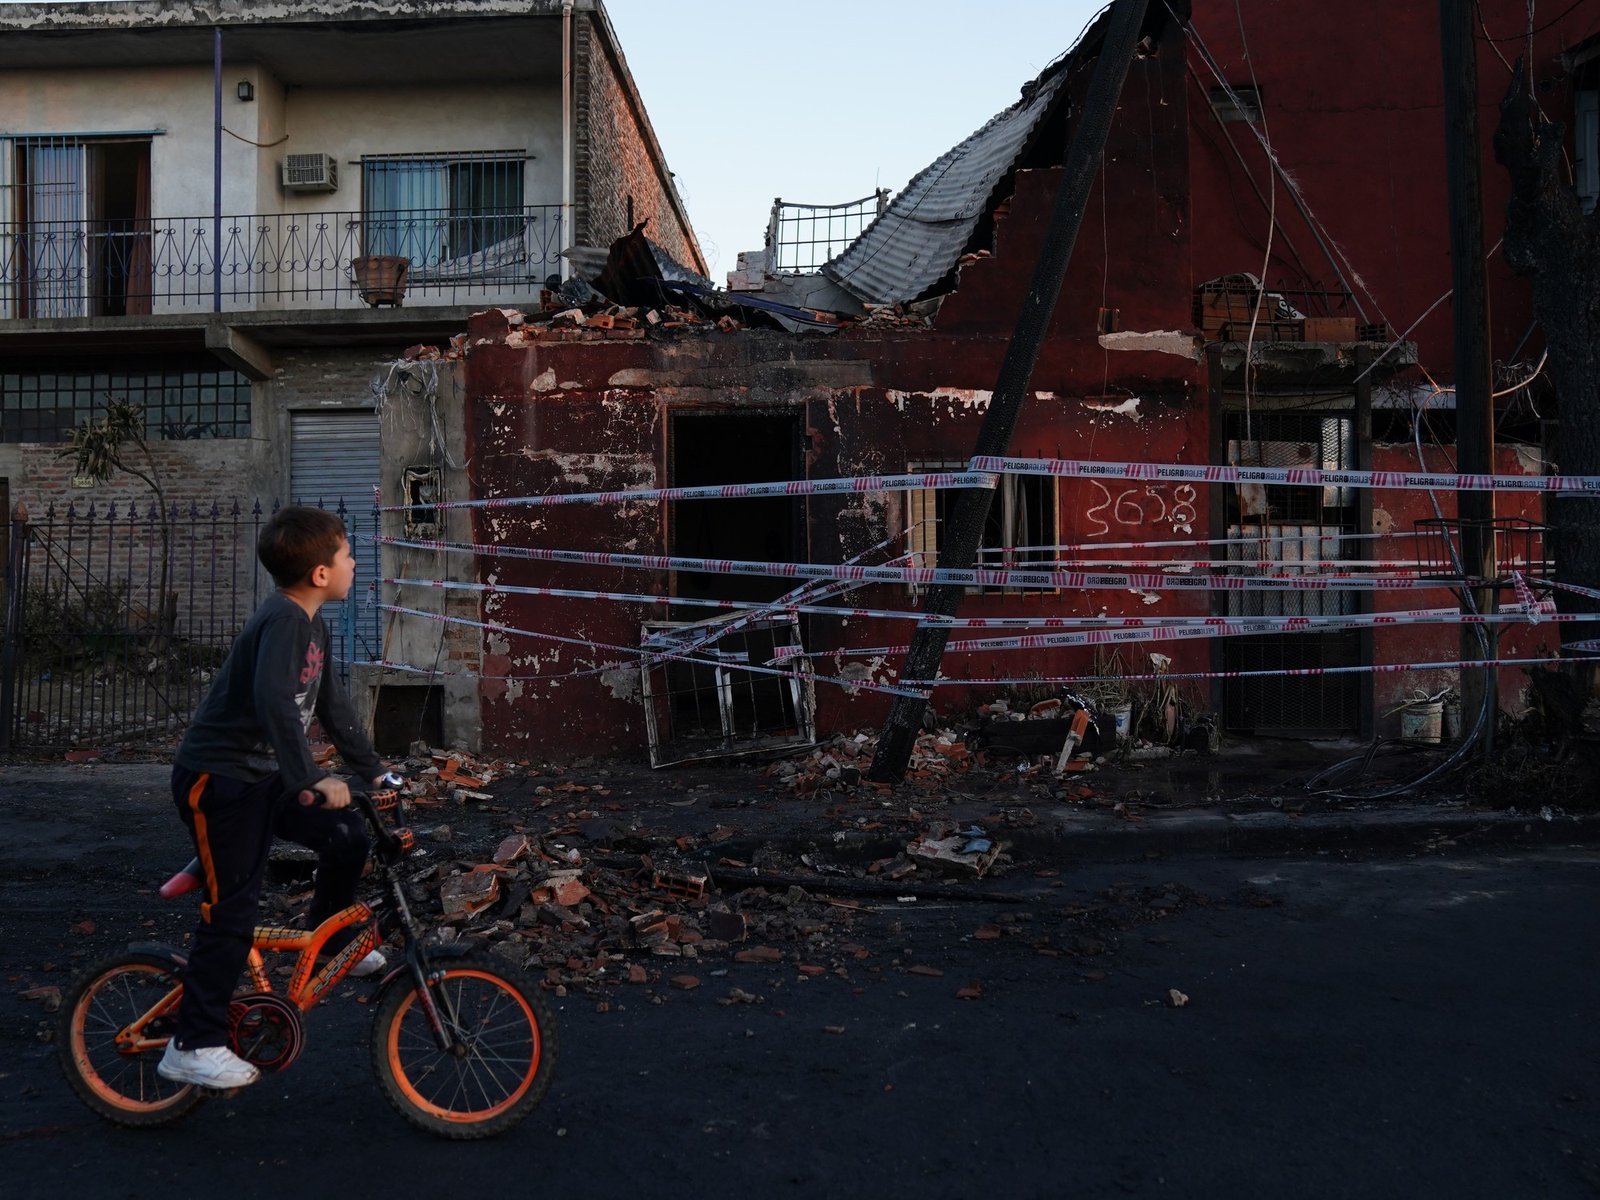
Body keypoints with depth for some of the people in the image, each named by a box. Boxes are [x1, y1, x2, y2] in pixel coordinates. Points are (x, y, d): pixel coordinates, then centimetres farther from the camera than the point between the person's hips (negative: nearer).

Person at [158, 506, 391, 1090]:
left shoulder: (312, 625, 7)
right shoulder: (283, 620, -23)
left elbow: (332, 705, 15)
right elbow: (274, 703, -38)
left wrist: (373, 771, 14)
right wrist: (312, 781, -40)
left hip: (261, 775, 9)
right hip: (217, 779, -9)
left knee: (347, 836, 2)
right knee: (232, 912, -6)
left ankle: (327, 944, 24)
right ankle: (193, 1046, 4)